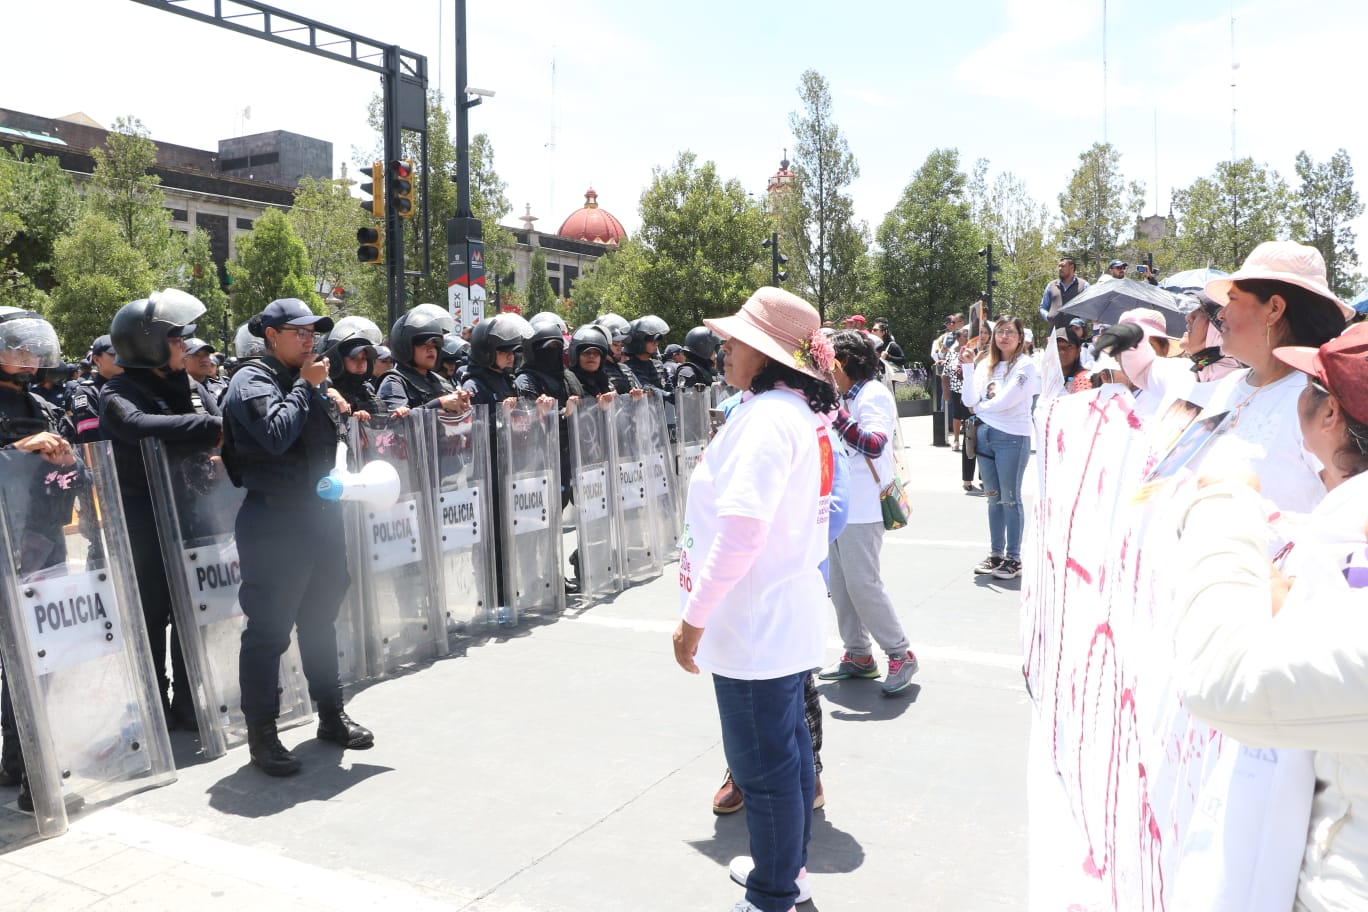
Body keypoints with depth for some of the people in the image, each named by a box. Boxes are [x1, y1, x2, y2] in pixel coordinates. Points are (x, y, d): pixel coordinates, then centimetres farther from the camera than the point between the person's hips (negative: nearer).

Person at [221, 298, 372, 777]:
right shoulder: (252, 380, -9)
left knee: (320, 620, 18)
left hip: (321, 513, 8)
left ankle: (331, 715, 31)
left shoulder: (305, 379, 13)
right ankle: (262, 734, 11)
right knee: (269, 629, -1)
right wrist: (305, 386, -15)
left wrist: (325, 397, 2)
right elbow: (277, 434, -24)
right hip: (275, 520, -8)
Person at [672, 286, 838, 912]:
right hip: (787, 614, 10)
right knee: (789, 742, 22)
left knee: (763, 764, 4)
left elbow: (739, 532, -29)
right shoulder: (801, 413, 10)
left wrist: (694, 615, -22)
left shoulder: (765, 418, -21)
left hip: (752, 624, -10)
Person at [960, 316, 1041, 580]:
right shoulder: (985, 364, 9)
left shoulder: (1025, 365, -6)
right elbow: (970, 400, 0)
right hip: (985, 434, 6)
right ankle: (995, 553, 23)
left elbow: (1005, 401, -16)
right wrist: (968, 368, -6)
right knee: (994, 497, 13)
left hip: (1012, 437, -6)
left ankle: (1013, 558, 10)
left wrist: (980, 406, 1)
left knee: (1010, 499, 1)